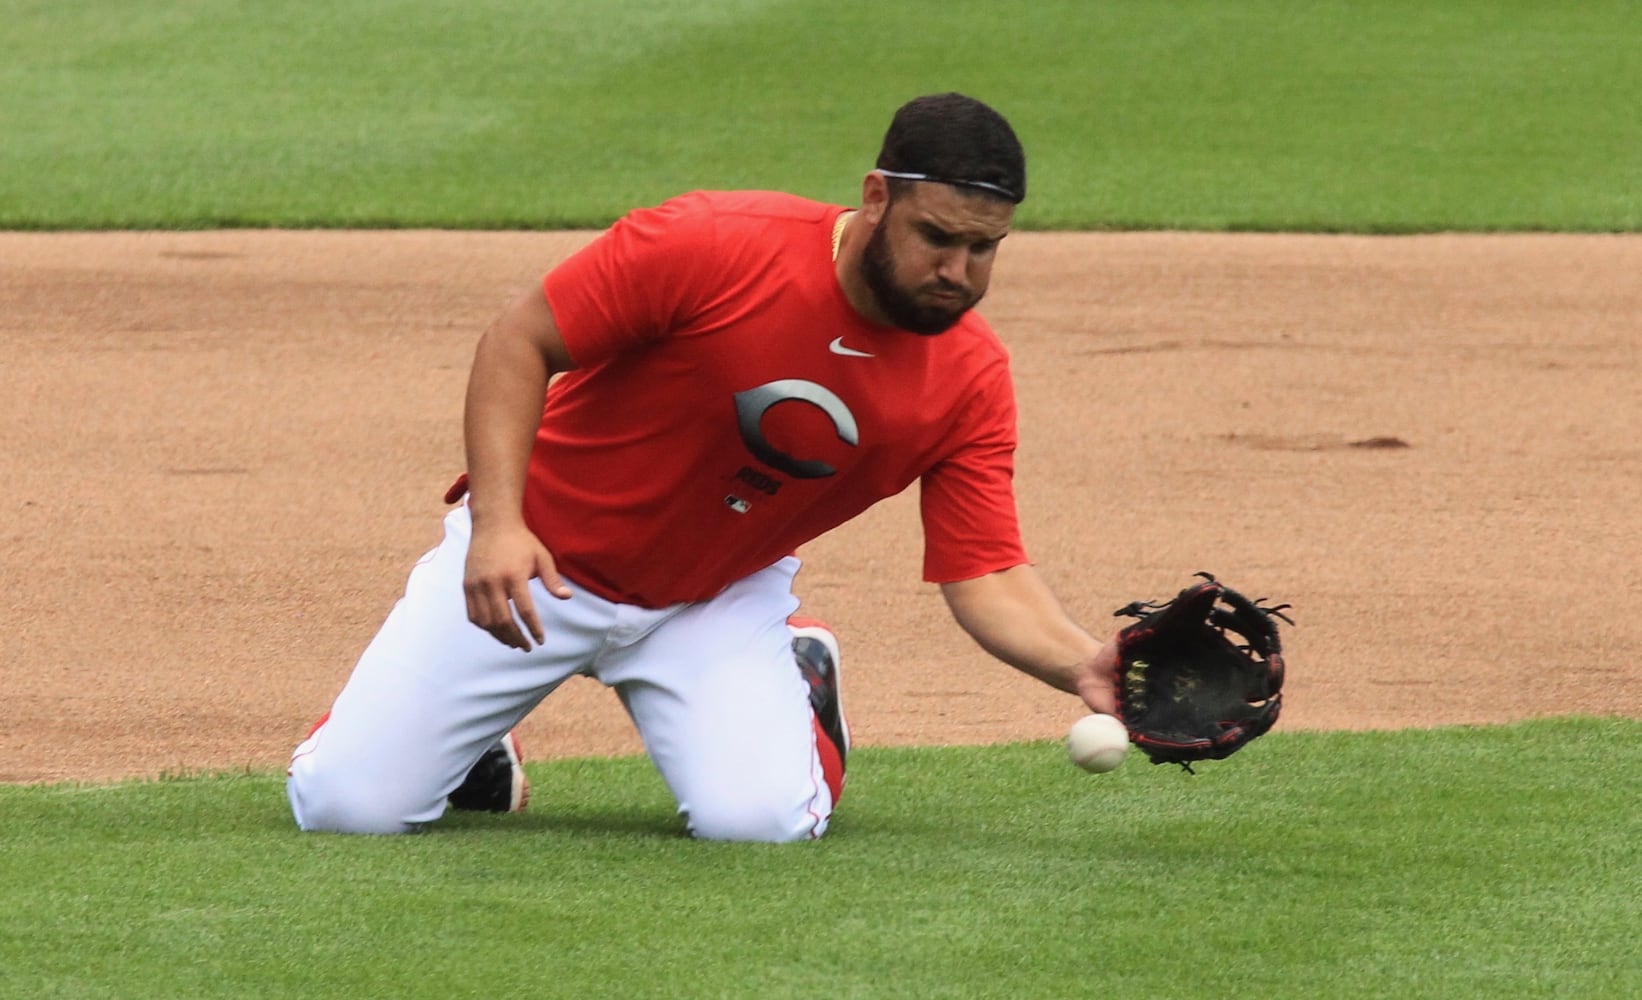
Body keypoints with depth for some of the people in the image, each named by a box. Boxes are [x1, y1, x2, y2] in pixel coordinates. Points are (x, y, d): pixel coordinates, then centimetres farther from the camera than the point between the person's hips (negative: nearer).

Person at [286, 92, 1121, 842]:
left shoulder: (970, 382, -15)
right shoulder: (709, 247, -28)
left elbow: (987, 577, -13)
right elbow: (517, 343, -20)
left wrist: (1080, 665, -34)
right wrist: (496, 524, -32)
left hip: (721, 599, 3)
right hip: (536, 561, -3)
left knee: (760, 819, -24)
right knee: (347, 806, -11)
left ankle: (799, 690, 12)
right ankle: (470, 739, 24)